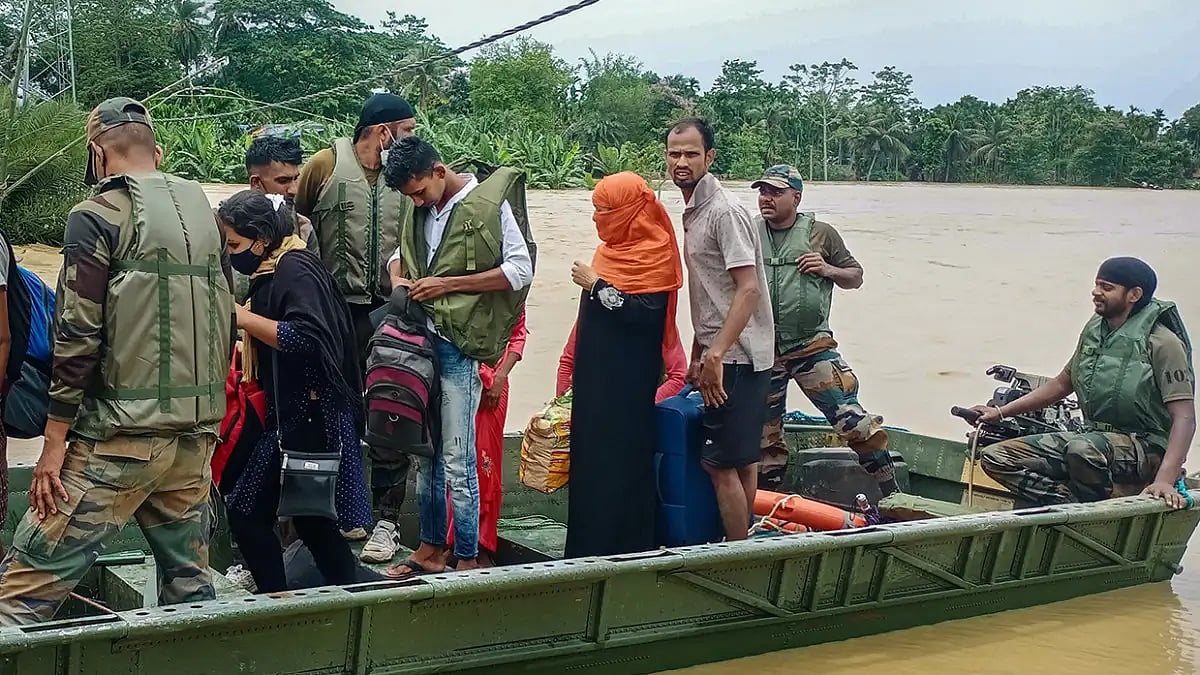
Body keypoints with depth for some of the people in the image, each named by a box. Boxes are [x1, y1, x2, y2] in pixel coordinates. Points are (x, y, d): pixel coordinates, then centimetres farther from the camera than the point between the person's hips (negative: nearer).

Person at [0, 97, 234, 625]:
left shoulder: (99, 216, -7)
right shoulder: (203, 212, 12)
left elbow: (78, 337, -12)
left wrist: (54, 443, -8)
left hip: (121, 438, -6)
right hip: (198, 434, 7)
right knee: (190, 586, 13)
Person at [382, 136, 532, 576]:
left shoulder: (488, 204, -8)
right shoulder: (423, 211, 13)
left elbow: (520, 271, -12)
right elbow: (401, 254, 29)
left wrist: (446, 284, -14)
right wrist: (399, 279, 4)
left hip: (459, 346, -7)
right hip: (421, 341, 7)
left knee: (458, 461, -5)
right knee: (425, 453, 13)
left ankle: (468, 560, 5)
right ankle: (430, 548, 24)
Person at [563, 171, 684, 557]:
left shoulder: (654, 253, -11)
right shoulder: (612, 250, 14)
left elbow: (646, 312, -24)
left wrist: (596, 285, -17)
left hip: (627, 384, -8)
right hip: (595, 377, 8)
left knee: (622, 460, -5)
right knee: (590, 459, 9)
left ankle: (627, 548, 3)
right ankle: (589, 548, 16)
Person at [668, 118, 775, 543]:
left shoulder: (724, 212, -15)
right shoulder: (693, 212, 15)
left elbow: (748, 289, -22)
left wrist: (715, 354, -25)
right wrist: (697, 354, 21)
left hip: (736, 357, -10)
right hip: (720, 354, 10)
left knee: (721, 461, -8)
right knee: (742, 459, 15)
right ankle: (743, 541, 23)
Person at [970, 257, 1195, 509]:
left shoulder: (1163, 343, -13)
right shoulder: (1094, 329, 9)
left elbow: (1184, 417, -19)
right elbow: (1063, 384, 22)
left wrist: (1164, 480, -32)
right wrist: (1001, 412, 17)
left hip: (1146, 449, -8)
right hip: (1092, 438, 8)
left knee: (1082, 449, -42)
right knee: (994, 458, -6)